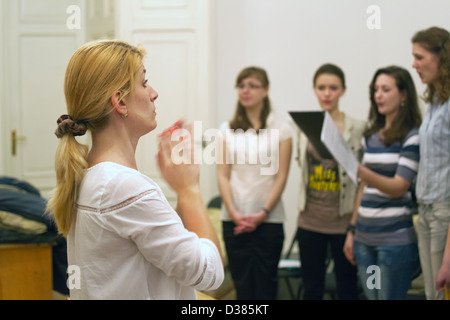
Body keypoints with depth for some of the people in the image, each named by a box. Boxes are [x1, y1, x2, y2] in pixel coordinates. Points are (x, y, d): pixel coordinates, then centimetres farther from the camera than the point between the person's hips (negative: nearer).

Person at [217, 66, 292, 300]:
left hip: (268, 220, -2)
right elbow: (223, 175, 4)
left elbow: (281, 177, -1)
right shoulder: (227, 129, 9)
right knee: (242, 285, 2)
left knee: (264, 287, -1)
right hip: (234, 219, 2)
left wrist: (263, 213, -12)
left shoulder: (280, 128, 3)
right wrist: (234, 212, -9)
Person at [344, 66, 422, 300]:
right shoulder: (371, 136, 14)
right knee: (371, 296, 8)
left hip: (396, 239, -6)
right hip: (365, 238, 6)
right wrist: (352, 230, 16)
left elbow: (399, 187, -15)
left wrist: (362, 172, -30)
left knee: (389, 296, -5)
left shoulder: (413, 136, -6)